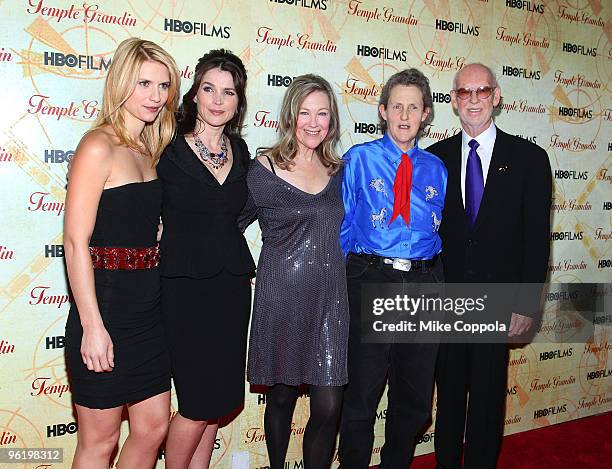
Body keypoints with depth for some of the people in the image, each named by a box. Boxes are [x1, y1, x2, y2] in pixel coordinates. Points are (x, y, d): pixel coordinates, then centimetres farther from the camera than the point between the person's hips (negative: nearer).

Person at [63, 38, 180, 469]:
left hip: (149, 307, 8)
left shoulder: (148, 149, 12)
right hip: (106, 306, -7)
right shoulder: (99, 146, -12)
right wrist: (92, 326, -18)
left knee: (153, 426, 16)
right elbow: (76, 241, -16)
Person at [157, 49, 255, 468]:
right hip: (186, 287, -5)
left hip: (232, 285, 5)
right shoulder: (168, 149, -7)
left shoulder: (240, 150, 9)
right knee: (198, 403, 0)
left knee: (218, 399, 12)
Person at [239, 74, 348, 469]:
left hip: (330, 296, 3)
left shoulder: (338, 171, 9)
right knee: (281, 397, 12)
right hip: (283, 296, -3)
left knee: (329, 406, 0)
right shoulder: (264, 170, -3)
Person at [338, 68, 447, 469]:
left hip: (424, 284, 4)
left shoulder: (436, 168, 10)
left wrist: (431, 275, 5)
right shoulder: (359, 158, 1)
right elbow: (342, 225, 1)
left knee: (415, 398, 15)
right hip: (370, 281, -3)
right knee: (362, 394, 7)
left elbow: (441, 231, 14)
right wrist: (344, 279, -3)